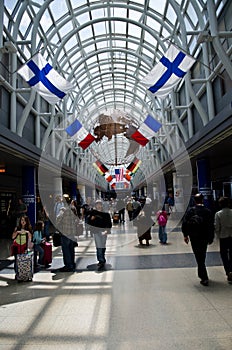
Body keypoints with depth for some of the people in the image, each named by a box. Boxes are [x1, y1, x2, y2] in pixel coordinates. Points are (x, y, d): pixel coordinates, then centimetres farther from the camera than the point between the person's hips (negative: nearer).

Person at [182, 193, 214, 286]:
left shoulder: (190, 211, -8)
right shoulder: (208, 211, -4)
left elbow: (184, 224, -8)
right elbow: (211, 226, -1)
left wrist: (185, 235, 3)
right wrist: (211, 238, 8)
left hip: (194, 238, -2)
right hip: (205, 238, 2)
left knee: (199, 257, 4)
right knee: (202, 257, 20)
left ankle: (204, 278, 1)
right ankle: (201, 274, 35)